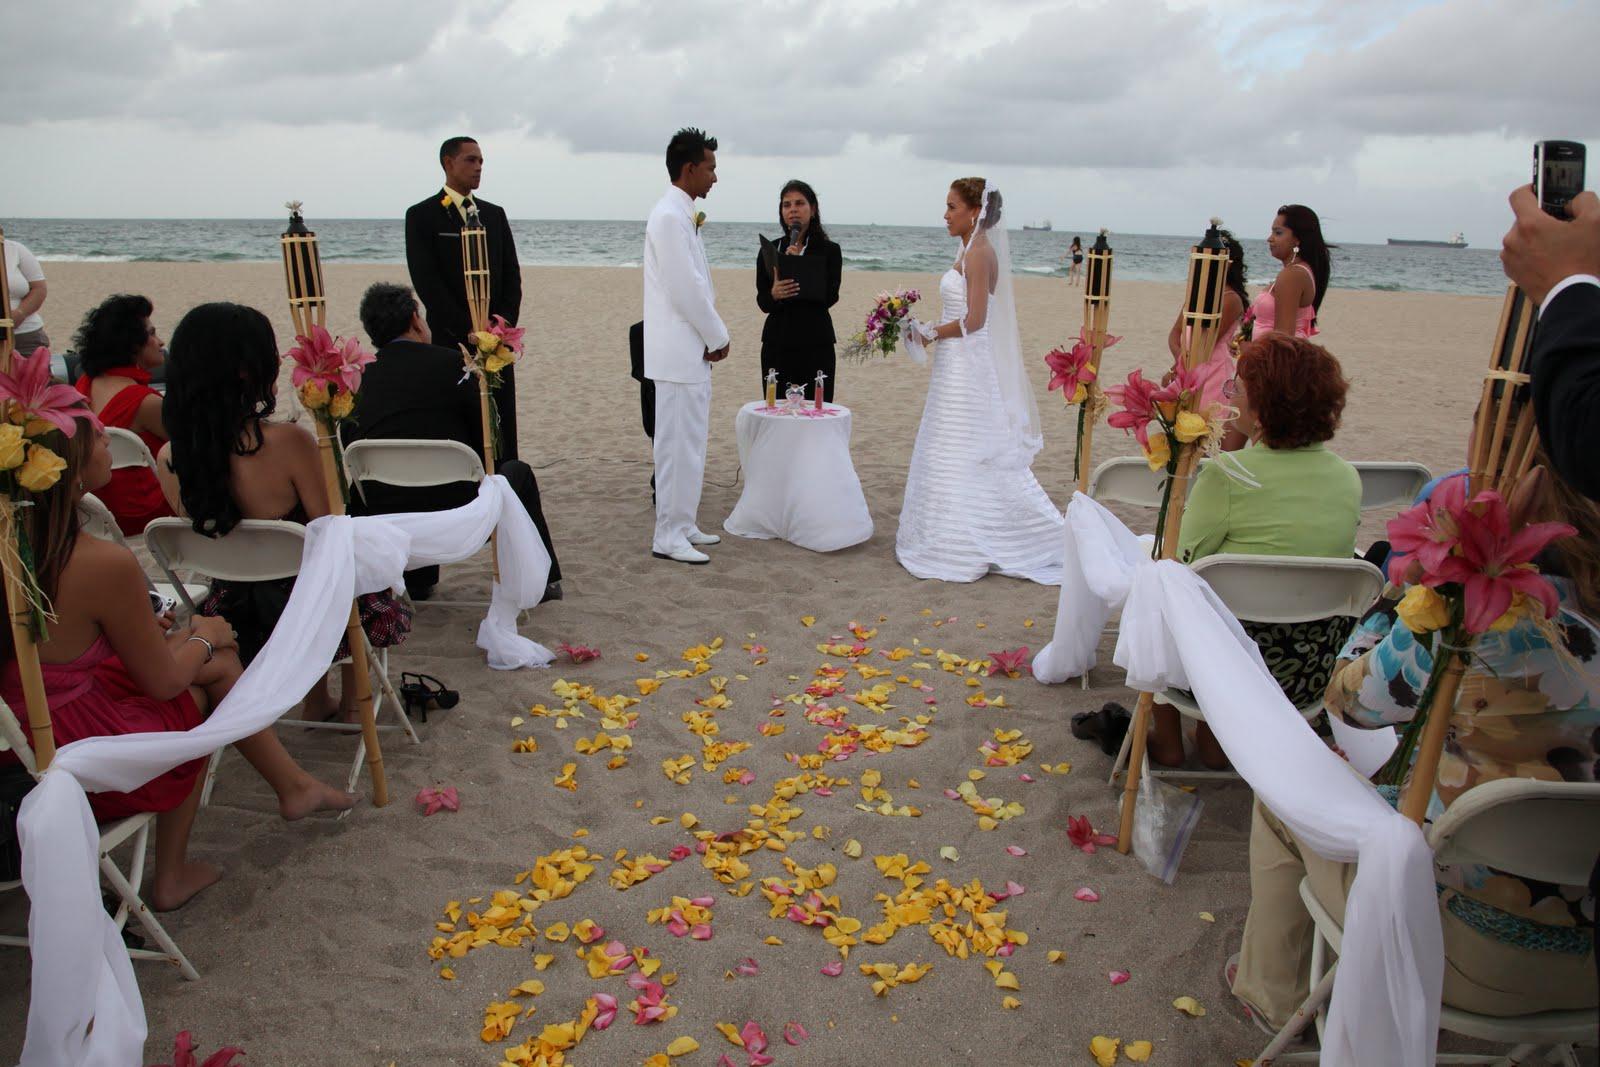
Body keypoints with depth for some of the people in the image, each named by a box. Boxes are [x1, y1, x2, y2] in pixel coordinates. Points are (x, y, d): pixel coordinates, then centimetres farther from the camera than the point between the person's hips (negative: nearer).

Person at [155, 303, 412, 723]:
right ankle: (351, 700, 38)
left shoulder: (168, 459, -10)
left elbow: (208, 536, 6)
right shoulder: (289, 442, -28)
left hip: (233, 621, 5)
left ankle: (317, 701, 46)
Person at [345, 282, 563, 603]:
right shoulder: (449, 363, -5)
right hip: (461, 517, -4)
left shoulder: (360, 378, 5)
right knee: (518, 472, 24)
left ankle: (418, 582, 36)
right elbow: (486, 439, 2)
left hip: (388, 528, 4)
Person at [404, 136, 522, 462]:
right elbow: (427, 282, -7)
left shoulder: (494, 214, 16)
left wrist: (504, 324, -2)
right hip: (450, 341, -4)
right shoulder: (421, 215, 1)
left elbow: (512, 276, 13)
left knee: (503, 431, 2)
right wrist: (468, 329, -13)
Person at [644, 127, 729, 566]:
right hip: (680, 353, -10)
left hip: (691, 351, 10)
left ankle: (681, 525, 25)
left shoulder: (680, 214, 16)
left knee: (687, 444, 15)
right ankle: (668, 537, 4)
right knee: (679, 445, -4)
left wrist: (712, 337, 12)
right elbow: (687, 289, -19)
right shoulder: (670, 216, -15)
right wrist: (718, 337, -9)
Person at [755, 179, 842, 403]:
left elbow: (829, 298, -7)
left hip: (816, 344, -2)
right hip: (777, 342, 2)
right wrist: (774, 294, -16)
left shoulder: (829, 251, 4)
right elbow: (762, 302, 6)